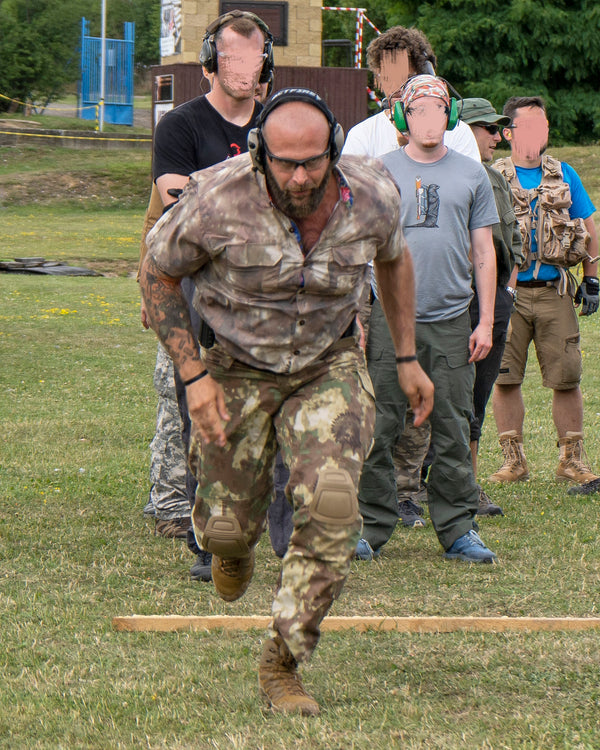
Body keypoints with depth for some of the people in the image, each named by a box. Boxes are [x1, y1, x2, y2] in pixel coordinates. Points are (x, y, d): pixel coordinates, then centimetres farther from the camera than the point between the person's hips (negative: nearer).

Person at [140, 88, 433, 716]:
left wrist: (407, 359, 12)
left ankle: (282, 665, -7)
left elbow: (393, 259, 8)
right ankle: (235, 547, 45)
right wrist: (194, 374, -13)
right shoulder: (218, 201, -26)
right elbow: (156, 273, -8)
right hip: (238, 369, -1)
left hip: (330, 365, 1)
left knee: (331, 504, -21)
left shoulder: (372, 196, -17)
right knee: (226, 526, 2)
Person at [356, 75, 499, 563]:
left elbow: (484, 253, 11)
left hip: (451, 319, 1)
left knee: (453, 429, 3)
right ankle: (372, 527, 6)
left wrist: (486, 322, 5)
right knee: (379, 429, -2)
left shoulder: (471, 175, 9)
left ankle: (458, 529, 10)